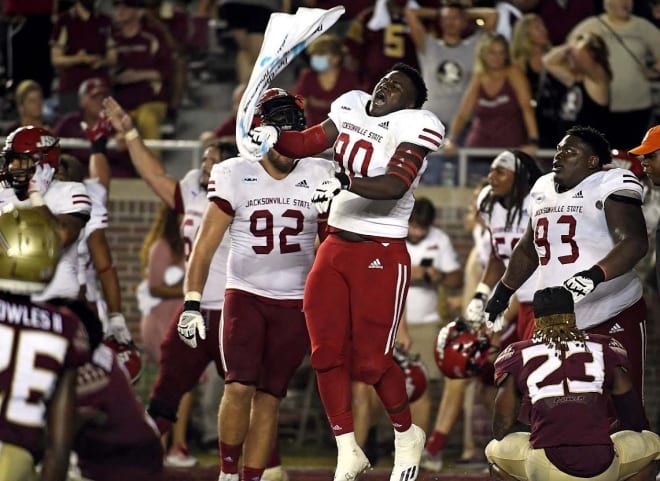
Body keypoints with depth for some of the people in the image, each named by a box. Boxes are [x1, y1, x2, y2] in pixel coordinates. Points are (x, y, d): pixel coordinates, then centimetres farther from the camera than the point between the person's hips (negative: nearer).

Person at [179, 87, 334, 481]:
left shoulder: (319, 178, -1)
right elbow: (205, 246, -6)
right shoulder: (235, 176, -6)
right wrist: (192, 304, -15)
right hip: (245, 296, -1)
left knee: (269, 398, 1)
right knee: (240, 387, -17)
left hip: (296, 304, 2)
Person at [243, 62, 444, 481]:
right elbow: (306, 144, 14)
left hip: (382, 256, -6)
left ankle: (406, 434, 20)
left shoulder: (413, 126, -12)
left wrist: (346, 183, -40)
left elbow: (396, 185, -26)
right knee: (328, 352, 2)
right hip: (335, 249, 6)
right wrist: (272, 135, -6)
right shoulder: (353, 108, 9)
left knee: (371, 360, -6)